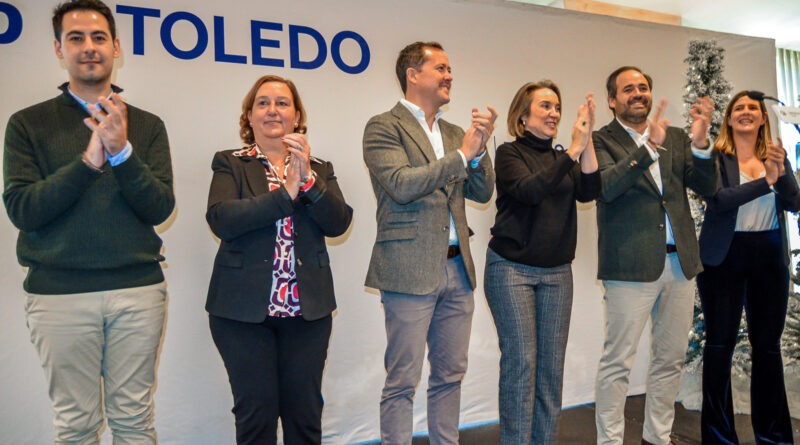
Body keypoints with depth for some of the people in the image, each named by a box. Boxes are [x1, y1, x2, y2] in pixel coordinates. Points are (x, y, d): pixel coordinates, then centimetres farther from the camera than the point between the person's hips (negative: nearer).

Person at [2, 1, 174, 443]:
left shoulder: (146, 125, 7)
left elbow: (160, 208, -2)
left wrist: (122, 152, -17)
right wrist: (88, 161, -17)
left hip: (138, 290, 1)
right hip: (58, 293, -1)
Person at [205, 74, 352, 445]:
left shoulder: (319, 170, 13)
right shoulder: (230, 164, 6)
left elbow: (338, 223, -2)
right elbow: (221, 219, -12)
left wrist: (308, 180, -15)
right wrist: (285, 193, -15)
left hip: (306, 310, 2)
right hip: (245, 309, -2)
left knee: (304, 414, 9)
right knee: (256, 414, 4)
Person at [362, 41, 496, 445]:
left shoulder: (452, 133, 16)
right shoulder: (384, 127, -4)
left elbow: (482, 192, 11)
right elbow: (401, 185, -18)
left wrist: (479, 147, -6)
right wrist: (461, 154, -15)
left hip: (456, 270, 7)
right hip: (411, 271, -7)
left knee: (450, 374, 15)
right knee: (402, 380, 2)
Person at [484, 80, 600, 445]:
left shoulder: (563, 159, 11)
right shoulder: (509, 154, -3)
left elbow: (588, 192, -5)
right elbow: (530, 190, -21)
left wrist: (587, 143, -16)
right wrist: (574, 149, -24)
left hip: (557, 272, 5)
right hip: (512, 268, -5)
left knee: (552, 363, 7)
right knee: (520, 360, -5)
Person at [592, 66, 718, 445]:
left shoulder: (675, 137, 13)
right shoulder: (602, 140, -1)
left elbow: (707, 187, 5)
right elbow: (606, 187, -18)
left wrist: (700, 142, -11)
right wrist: (649, 147, -26)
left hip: (680, 261, 6)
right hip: (631, 264, -5)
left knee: (670, 358, 13)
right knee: (618, 362, -1)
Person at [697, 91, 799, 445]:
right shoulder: (715, 157, -2)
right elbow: (716, 200, -17)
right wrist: (765, 182, -19)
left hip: (769, 258, 4)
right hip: (724, 258, -4)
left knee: (768, 345, 11)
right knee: (720, 344, 0)